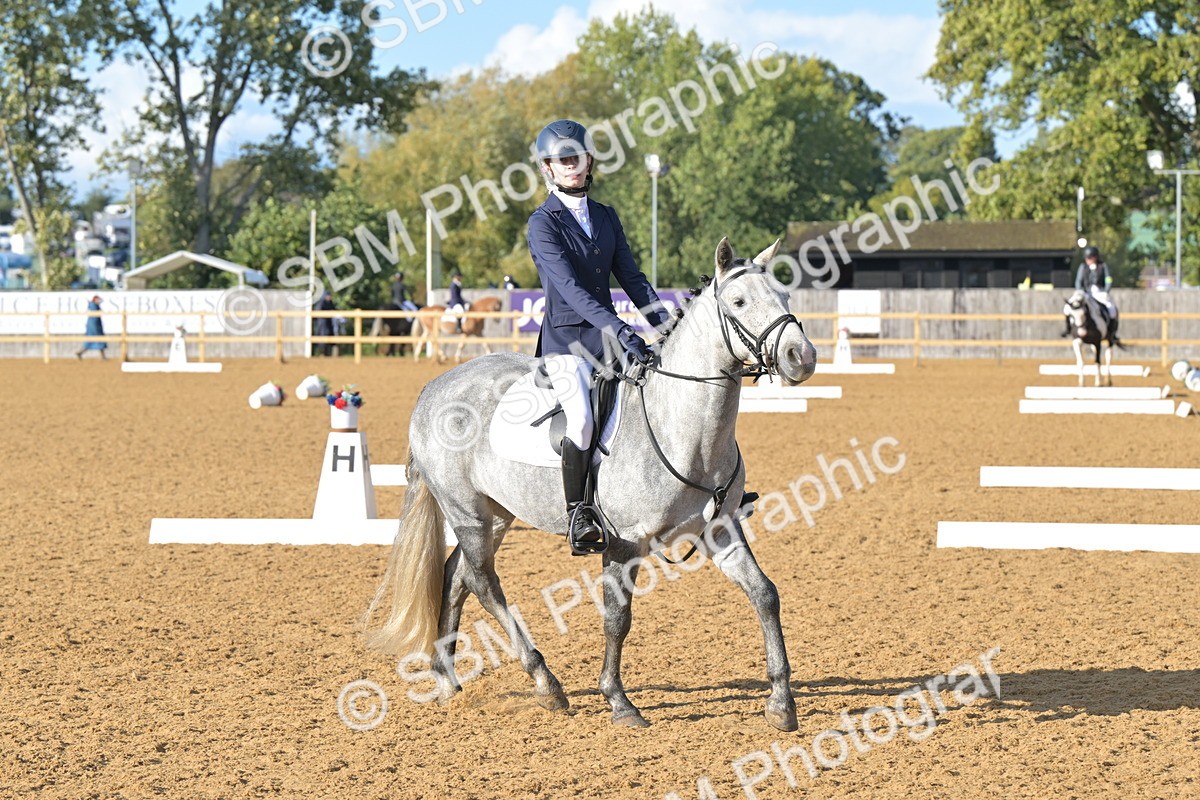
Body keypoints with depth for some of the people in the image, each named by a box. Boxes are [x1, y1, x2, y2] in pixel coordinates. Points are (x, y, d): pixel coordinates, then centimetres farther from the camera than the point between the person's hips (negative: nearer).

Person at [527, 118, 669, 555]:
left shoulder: (606, 218, 13)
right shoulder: (543, 223, -7)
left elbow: (633, 280, 12)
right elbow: (569, 286, -19)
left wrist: (667, 326, -4)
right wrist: (621, 330, -30)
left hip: (609, 335, 6)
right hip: (566, 340, -6)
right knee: (582, 418, -30)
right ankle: (578, 516, -18)